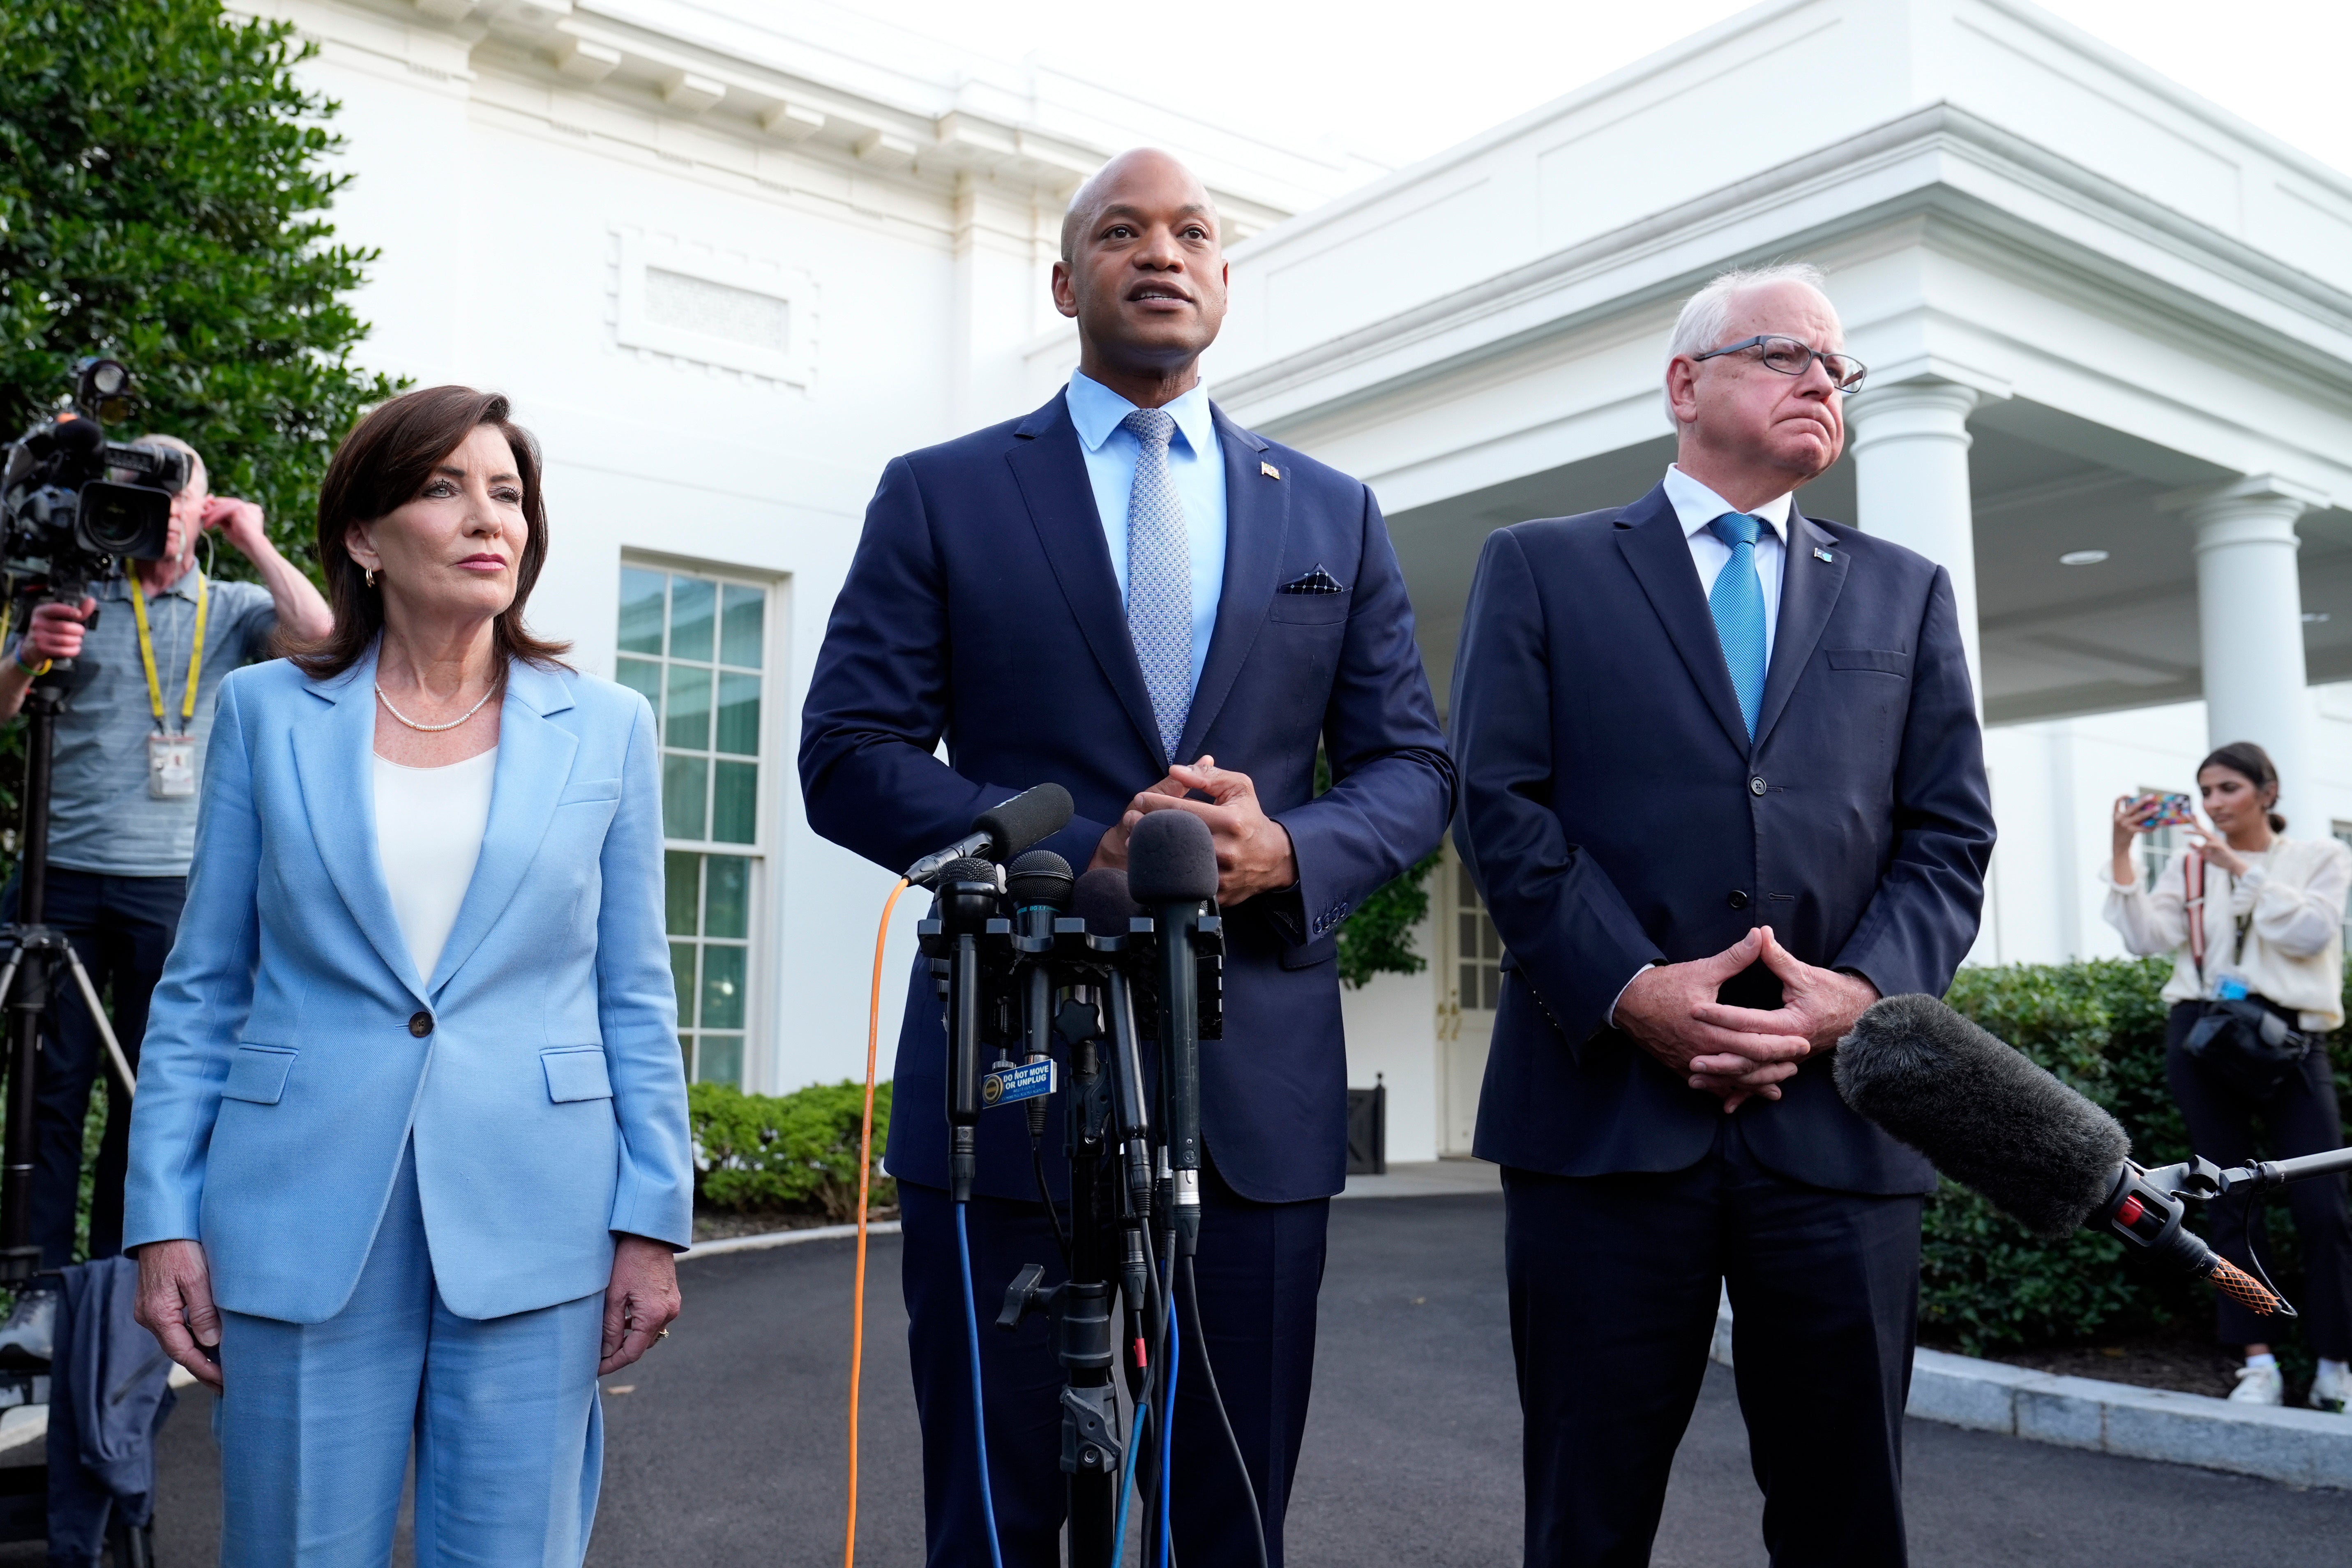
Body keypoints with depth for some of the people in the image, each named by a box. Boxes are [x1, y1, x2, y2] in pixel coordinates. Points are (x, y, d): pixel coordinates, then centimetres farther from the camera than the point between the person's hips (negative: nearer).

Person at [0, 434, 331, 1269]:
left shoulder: (231, 608, 9)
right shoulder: (79, 599, 11)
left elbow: (318, 632, -10)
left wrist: (255, 543, -3)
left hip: (173, 880, -1)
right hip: (69, 870, 1)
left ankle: (117, 1268, 14)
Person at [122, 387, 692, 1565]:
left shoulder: (606, 729, 5)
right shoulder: (268, 713, 6)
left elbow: (634, 1000, 6)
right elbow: (203, 990, 7)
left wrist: (652, 1222, 1)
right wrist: (164, 1219, 0)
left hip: (530, 1229, 0)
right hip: (304, 1224, 0)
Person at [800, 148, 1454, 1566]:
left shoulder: (1334, 515, 13)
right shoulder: (941, 495, 6)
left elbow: (1414, 770, 10)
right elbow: (848, 756, -2)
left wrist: (1288, 851, -13)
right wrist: (1077, 855, -17)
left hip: (1259, 1075, 2)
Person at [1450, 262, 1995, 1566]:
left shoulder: (1905, 595, 18)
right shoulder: (1540, 568, 9)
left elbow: (1948, 839, 10)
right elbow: (1500, 804, -2)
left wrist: (1862, 990, -9)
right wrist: (1629, 990, -13)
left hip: (1838, 1113, 3)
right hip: (1605, 1102, -2)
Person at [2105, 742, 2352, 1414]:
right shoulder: (2189, 866, 13)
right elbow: (2148, 938, -2)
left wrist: (2238, 867, -13)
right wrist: (2123, 851, -9)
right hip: (2203, 1038, 2)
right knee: (2231, 1206, 2)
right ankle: (2259, 1361, 6)